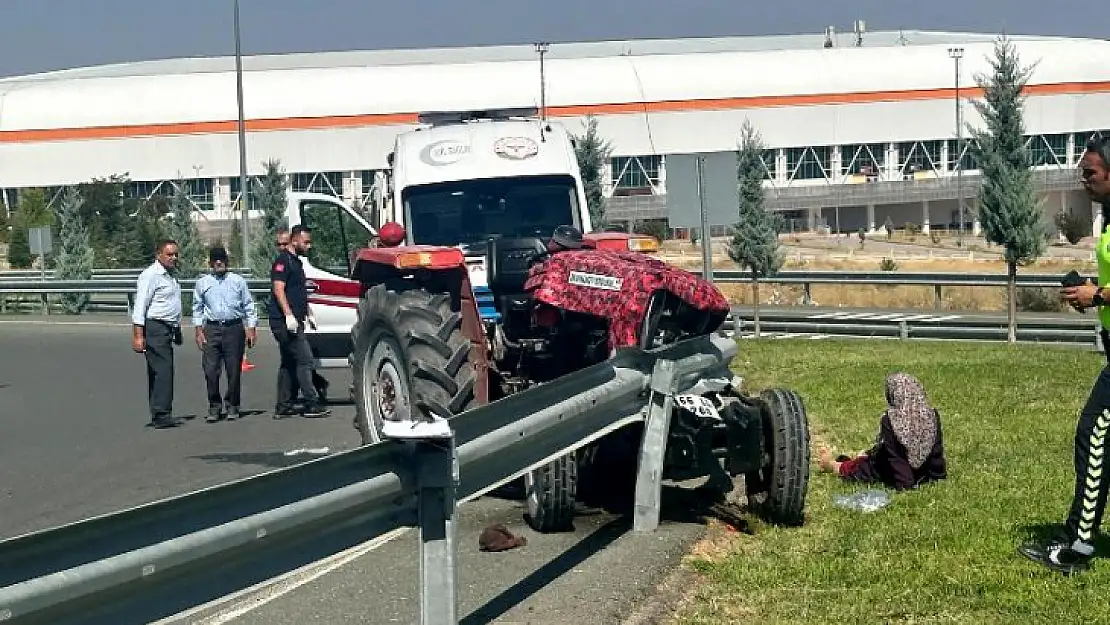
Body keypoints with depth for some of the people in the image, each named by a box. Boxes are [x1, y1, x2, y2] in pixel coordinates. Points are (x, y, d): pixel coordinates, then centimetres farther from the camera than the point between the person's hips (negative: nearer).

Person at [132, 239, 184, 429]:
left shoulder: (173, 275, 17)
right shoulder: (150, 275, -11)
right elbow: (140, 307, -15)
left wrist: (178, 331, 26)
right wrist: (138, 335, -20)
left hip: (169, 328, 9)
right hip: (155, 328, -9)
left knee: (159, 371, 10)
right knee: (163, 370, -15)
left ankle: (158, 415, 13)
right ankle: (161, 415, -16)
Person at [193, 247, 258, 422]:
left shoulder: (238, 281, 8)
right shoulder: (202, 283, 11)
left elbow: (249, 306, 9)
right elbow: (197, 308, 15)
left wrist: (251, 329, 3)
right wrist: (199, 330, 5)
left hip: (234, 329, 0)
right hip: (212, 329, 1)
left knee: (234, 370, 1)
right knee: (211, 370, -6)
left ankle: (231, 405, 14)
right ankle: (214, 406, 7)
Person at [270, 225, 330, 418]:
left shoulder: (296, 262, 21)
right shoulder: (283, 261, -10)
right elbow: (278, 289, -20)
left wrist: (308, 314, 25)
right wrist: (288, 314, -27)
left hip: (293, 323, 11)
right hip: (284, 322, -11)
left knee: (289, 363, 12)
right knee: (305, 359, -12)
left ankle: (283, 407, 16)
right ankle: (311, 404, -10)